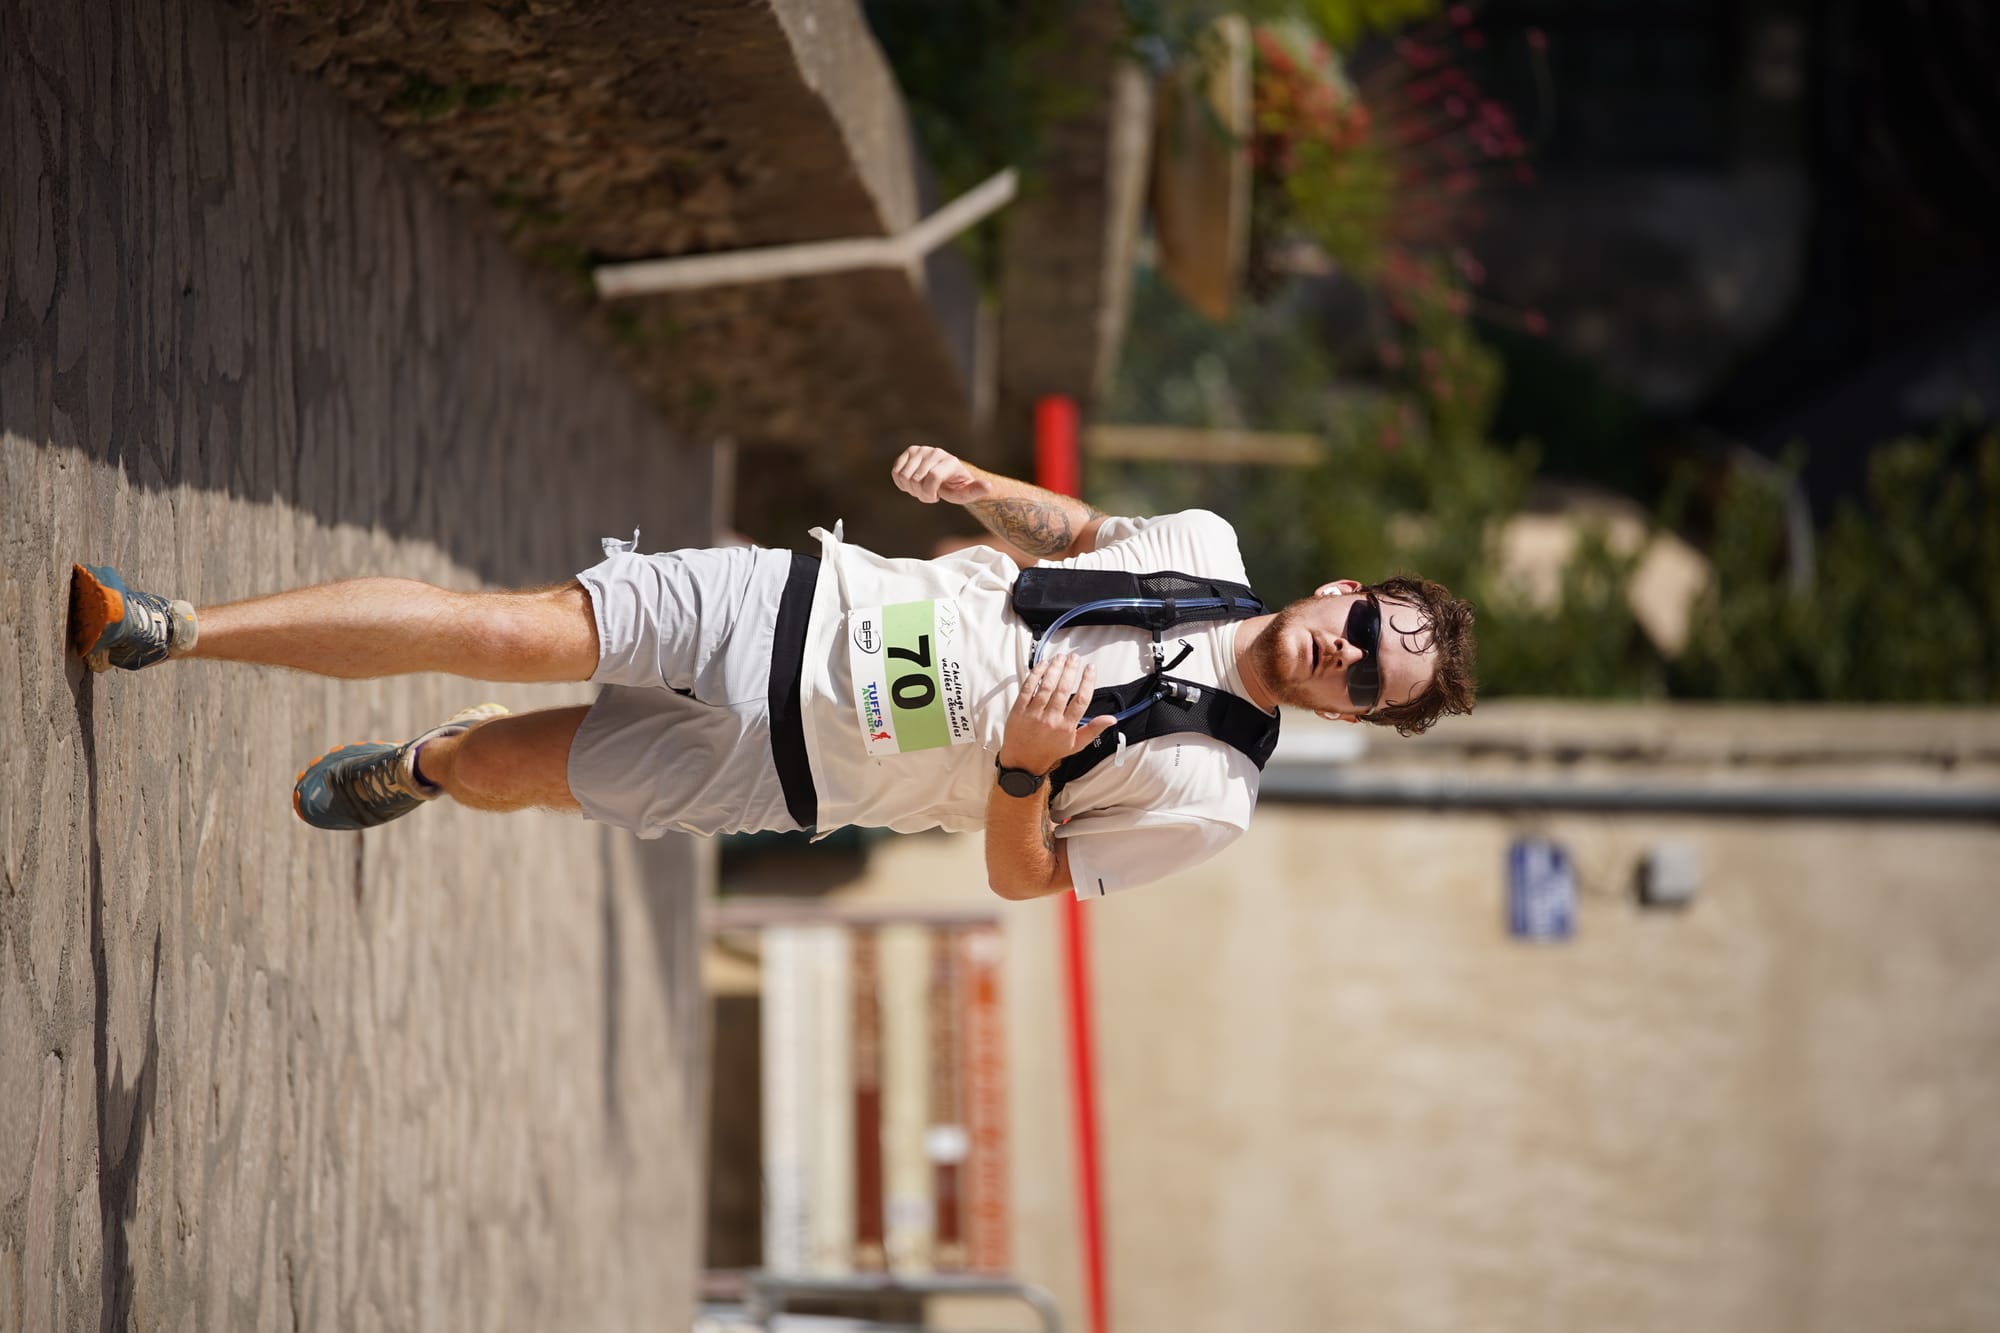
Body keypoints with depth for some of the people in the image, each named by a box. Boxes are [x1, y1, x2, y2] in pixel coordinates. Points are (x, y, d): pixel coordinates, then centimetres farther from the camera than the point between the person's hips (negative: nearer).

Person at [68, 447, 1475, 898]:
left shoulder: (1205, 801, -11)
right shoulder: (1208, 551, 0)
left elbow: (1024, 876, -7)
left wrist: (1022, 769, -28)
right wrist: (976, 486, -2)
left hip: (789, 770, -2)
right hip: (810, 603, 2)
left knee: (496, 769, -5)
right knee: (512, 631, -13)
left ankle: (424, 762, 31)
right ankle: (168, 627, 0)